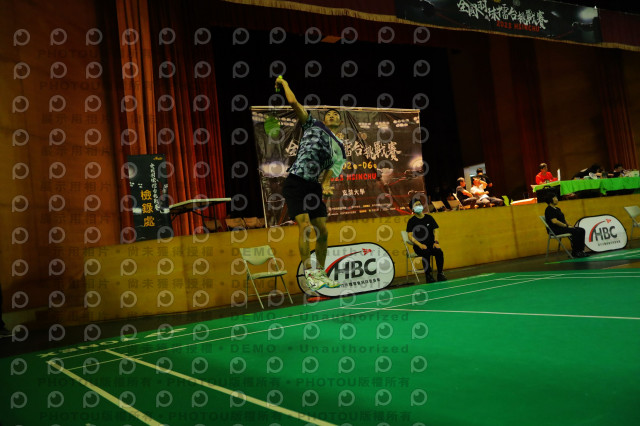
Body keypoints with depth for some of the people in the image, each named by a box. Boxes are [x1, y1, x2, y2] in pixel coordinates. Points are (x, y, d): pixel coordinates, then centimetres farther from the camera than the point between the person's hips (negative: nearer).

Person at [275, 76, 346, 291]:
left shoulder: (339, 146, 17)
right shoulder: (313, 125, 7)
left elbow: (332, 167, 7)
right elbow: (293, 102, 1)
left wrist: (325, 184, -12)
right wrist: (284, 83, 13)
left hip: (314, 187, 5)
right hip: (295, 182, -5)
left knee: (322, 232, 5)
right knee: (305, 226, -17)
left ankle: (320, 273, 20)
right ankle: (309, 274, -11)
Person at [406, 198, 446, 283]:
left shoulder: (429, 218, 13)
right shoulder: (412, 221, 3)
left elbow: (436, 230, 9)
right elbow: (410, 236, -4)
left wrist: (436, 242, -8)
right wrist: (419, 244, -19)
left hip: (431, 244, 3)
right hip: (419, 246, -3)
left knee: (439, 252, -27)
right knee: (426, 253, -34)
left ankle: (440, 274, -14)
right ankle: (428, 275, -22)